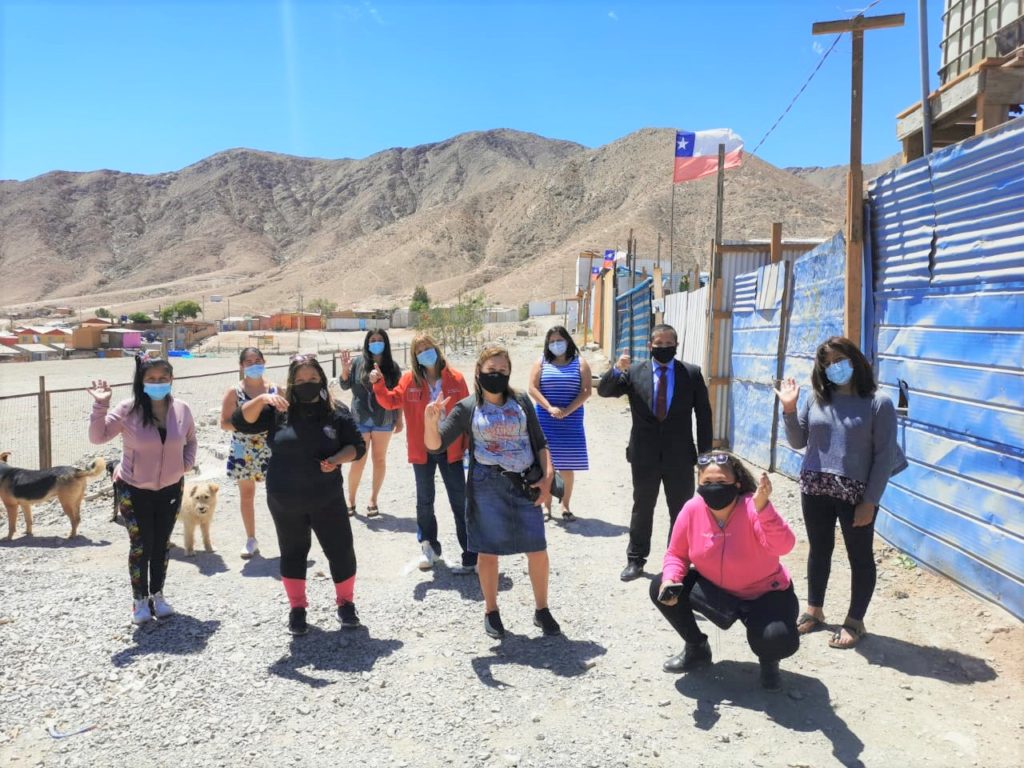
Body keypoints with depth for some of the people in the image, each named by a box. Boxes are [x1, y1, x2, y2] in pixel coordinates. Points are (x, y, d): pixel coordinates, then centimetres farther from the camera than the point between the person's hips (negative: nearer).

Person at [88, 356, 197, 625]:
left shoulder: (181, 409, -7)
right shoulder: (128, 410, -15)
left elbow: (190, 440, 11)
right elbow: (98, 437, -17)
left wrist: (187, 463, -3)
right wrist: (101, 405, -28)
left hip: (170, 489, 3)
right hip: (133, 490, -3)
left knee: (162, 544, 13)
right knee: (141, 545, 2)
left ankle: (157, 595, 30)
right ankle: (140, 599, 20)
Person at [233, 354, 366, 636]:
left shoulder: (336, 411, -2)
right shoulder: (278, 409, -2)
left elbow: (357, 445, 1)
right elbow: (241, 422, -9)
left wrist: (337, 459, -19)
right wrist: (261, 398, -25)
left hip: (326, 498, 0)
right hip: (285, 500, 1)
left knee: (340, 550, 5)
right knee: (292, 552, 13)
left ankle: (345, 602, 26)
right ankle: (297, 608, 29)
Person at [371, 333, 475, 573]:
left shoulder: (455, 378, -5)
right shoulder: (409, 379, -1)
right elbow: (391, 401, -4)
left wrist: (469, 445, -6)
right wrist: (378, 384, -21)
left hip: (450, 449, -2)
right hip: (422, 450, 2)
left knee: (460, 501, 3)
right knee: (424, 501, 16)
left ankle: (472, 557, 8)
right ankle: (429, 547, 34)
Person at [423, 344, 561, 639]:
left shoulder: (521, 401, 6)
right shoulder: (467, 407, 0)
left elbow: (540, 443, 10)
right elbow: (435, 445, -5)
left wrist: (547, 476, -3)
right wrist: (430, 421, -24)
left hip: (525, 484, 2)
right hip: (487, 486, -1)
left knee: (538, 550, 4)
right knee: (488, 551, 8)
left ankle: (541, 610, 24)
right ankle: (491, 612, 27)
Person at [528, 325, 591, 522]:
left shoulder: (580, 363, 7)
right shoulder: (541, 363, 9)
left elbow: (586, 391, -2)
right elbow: (533, 388, 0)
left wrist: (567, 410, -12)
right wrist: (550, 408, -12)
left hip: (571, 420, 0)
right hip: (545, 420, 0)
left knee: (567, 466, 2)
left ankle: (565, 506, 14)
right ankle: (546, 506, 6)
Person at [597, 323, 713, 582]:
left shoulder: (692, 373, -1)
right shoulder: (634, 372, 0)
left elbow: (704, 415, 1)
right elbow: (604, 390, -5)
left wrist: (705, 454, -1)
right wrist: (616, 370, -25)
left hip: (680, 456, 0)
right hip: (644, 455, 0)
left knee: (682, 512, 9)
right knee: (642, 509, 13)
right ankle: (635, 560, 25)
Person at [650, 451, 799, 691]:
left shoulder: (752, 508, -28)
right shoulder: (692, 509, -17)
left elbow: (784, 546, -45)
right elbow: (677, 553, -5)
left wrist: (763, 508, -61)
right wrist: (670, 581, -26)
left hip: (765, 593, -4)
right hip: (715, 589, 4)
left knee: (779, 641, -31)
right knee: (661, 589, -13)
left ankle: (768, 661, 11)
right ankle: (697, 648, 13)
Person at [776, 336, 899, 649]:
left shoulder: (879, 403, -7)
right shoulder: (816, 400, 3)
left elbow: (886, 456, -8)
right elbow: (798, 442, 6)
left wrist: (870, 501, -13)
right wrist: (789, 409, -9)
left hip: (856, 494, -4)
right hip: (814, 489, 4)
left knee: (860, 556, 10)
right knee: (819, 550, 17)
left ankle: (854, 621, 25)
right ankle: (814, 610, 34)